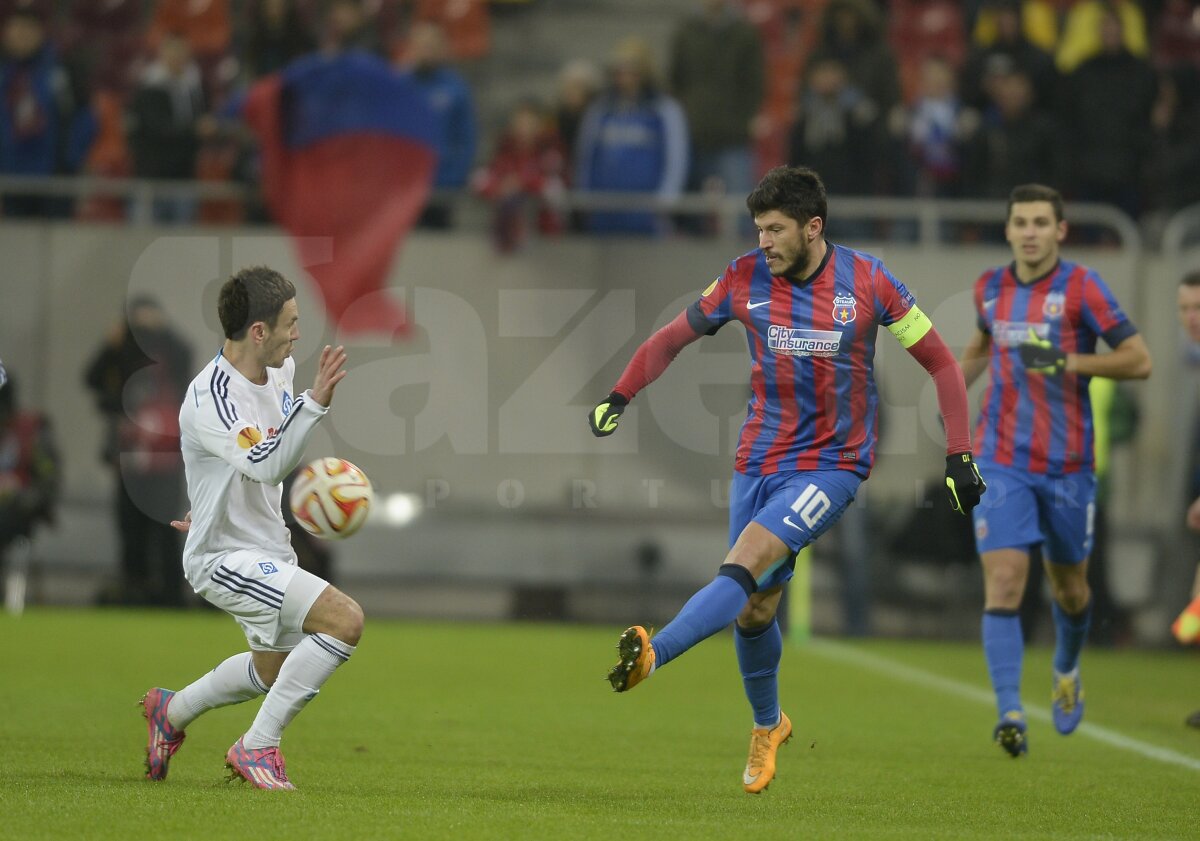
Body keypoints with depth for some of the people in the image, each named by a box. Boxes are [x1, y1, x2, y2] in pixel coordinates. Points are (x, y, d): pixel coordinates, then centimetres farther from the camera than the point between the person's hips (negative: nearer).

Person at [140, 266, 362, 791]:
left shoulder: (281, 369, 1)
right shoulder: (209, 401, -27)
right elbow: (267, 464, -41)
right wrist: (316, 402, -49)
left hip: (268, 547, 10)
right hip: (224, 559, -10)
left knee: (274, 670, 27)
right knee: (345, 619, -24)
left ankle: (171, 711, 50)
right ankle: (258, 747, -12)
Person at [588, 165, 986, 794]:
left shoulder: (867, 282, -8)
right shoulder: (744, 279, -1)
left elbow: (939, 361, -1)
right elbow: (675, 335, 11)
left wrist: (959, 455, -6)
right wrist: (619, 396, -2)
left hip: (832, 463, -4)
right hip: (759, 458, 4)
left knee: (745, 565, -25)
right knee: (753, 609, 7)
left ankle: (652, 655, -40)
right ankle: (766, 727, 30)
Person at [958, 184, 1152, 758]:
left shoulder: (1081, 287, -8)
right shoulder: (990, 287, 5)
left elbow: (1139, 361, -11)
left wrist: (1067, 361, -21)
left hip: (1068, 467, -1)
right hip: (1001, 463, 1)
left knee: (1069, 588, 13)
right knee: (1003, 582, -15)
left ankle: (1067, 670, 45)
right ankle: (1009, 713, -20)